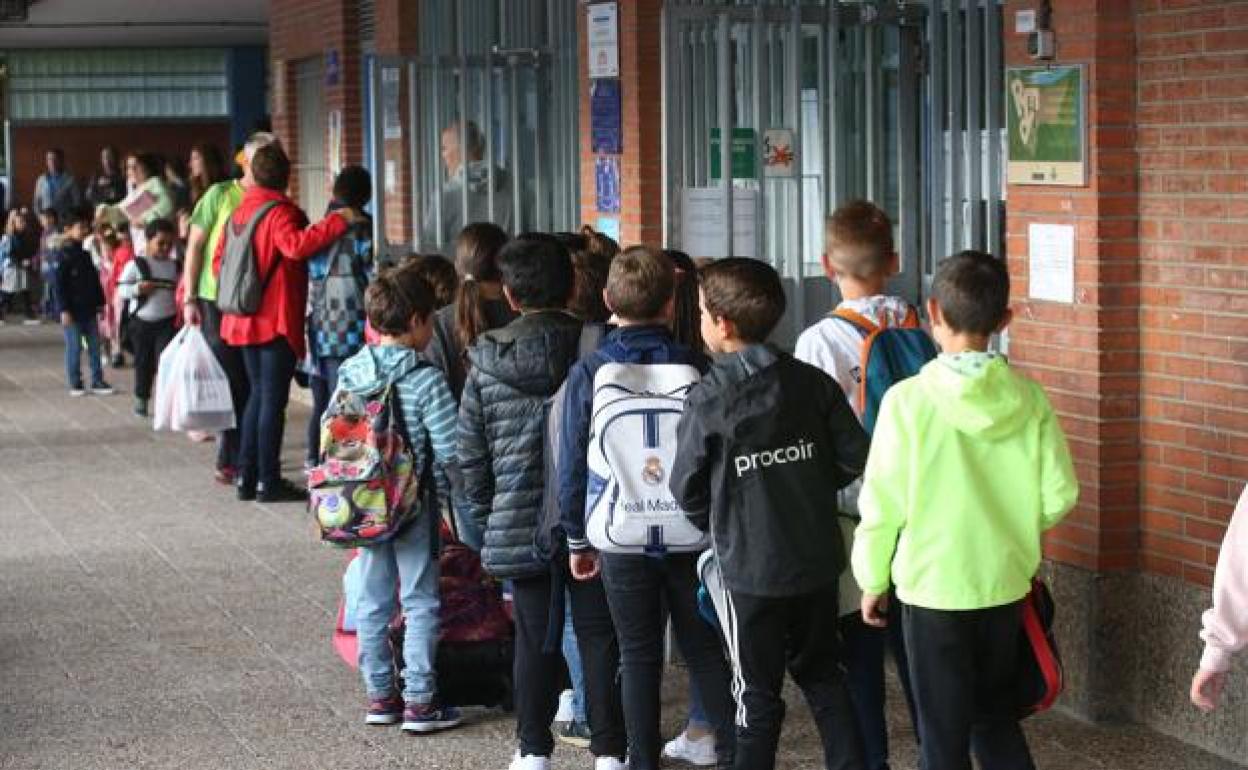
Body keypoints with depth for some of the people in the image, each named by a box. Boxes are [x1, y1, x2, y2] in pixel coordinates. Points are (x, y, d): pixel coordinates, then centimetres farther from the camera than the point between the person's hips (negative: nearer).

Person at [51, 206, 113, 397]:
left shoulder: (86, 254, 10)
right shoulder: (64, 256, -10)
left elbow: (95, 281, 17)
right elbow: (58, 285, -13)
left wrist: (100, 303, 15)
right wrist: (63, 310, -16)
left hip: (89, 309, 6)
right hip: (72, 311, -6)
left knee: (94, 345, 7)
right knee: (74, 347, 1)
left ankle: (97, 381, 12)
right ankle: (75, 383, 10)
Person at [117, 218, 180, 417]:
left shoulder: (175, 266, 6)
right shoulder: (135, 265, -3)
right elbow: (121, 290, -4)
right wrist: (137, 289, -21)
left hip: (167, 321, 1)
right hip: (142, 321, -1)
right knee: (143, 362, 11)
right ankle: (141, 397, 25)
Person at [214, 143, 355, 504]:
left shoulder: (239, 213, 11)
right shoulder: (279, 212, -13)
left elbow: (219, 261, 15)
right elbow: (296, 245, -32)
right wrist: (338, 221, -29)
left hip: (245, 321, 8)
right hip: (277, 321, -8)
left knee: (258, 394, 17)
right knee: (273, 399, -3)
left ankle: (247, 477, 17)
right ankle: (269, 482, -1)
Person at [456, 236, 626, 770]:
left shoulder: (486, 365, -2)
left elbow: (471, 455, 3)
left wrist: (484, 521, 14)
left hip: (520, 521, 1)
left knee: (535, 636, 10)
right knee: (599, 632, 6)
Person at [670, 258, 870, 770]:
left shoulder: (708, 399, -15)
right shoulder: (813, 383, -4)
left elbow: (686, 488, -7)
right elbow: (856, 457, -3)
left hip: (750, 568, -4)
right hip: (817, 559, 4)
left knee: (757, 693, 7)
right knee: (823, 674, 19)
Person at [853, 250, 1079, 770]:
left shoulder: (909, 400, -15)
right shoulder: (1028, 399, -6)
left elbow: (881, 503, -12)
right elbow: (1059, 496, -2)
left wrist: (872, 580, 3)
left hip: (934, 589, -3)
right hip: (1006, 585, 3)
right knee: (997, 719, 21)